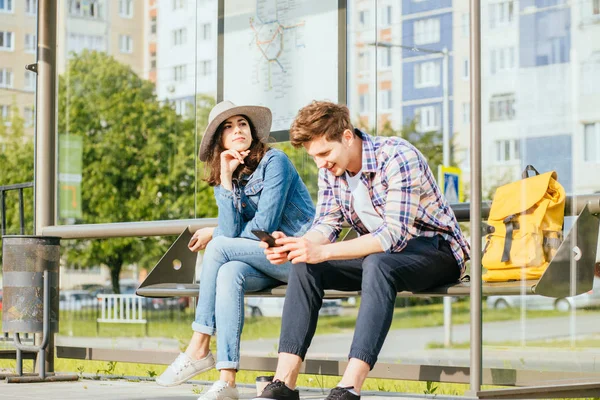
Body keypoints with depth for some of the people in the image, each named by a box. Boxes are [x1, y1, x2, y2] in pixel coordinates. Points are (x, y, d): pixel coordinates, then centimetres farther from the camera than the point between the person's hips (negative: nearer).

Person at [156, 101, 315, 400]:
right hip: (264, 260, 5)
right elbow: (232, 231, -4)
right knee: (228, 274, -29)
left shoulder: (274, 161, -6)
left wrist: (214, 235, 1)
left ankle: (198, 349, -19)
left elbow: (264, 225, -12)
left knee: (218, 248, -23)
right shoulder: (223, 181, 11)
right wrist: (226, 180, -11)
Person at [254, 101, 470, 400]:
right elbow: (326, 225, 1)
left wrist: (323, 252, -38)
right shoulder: (330, 169, -1)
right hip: (380, 252, 7)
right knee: (305, 267, -15)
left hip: (434, 251, -7)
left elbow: (395, 235, -32)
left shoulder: (398, 157, -25)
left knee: (377, 263, -39)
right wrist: (294, 246, -23)